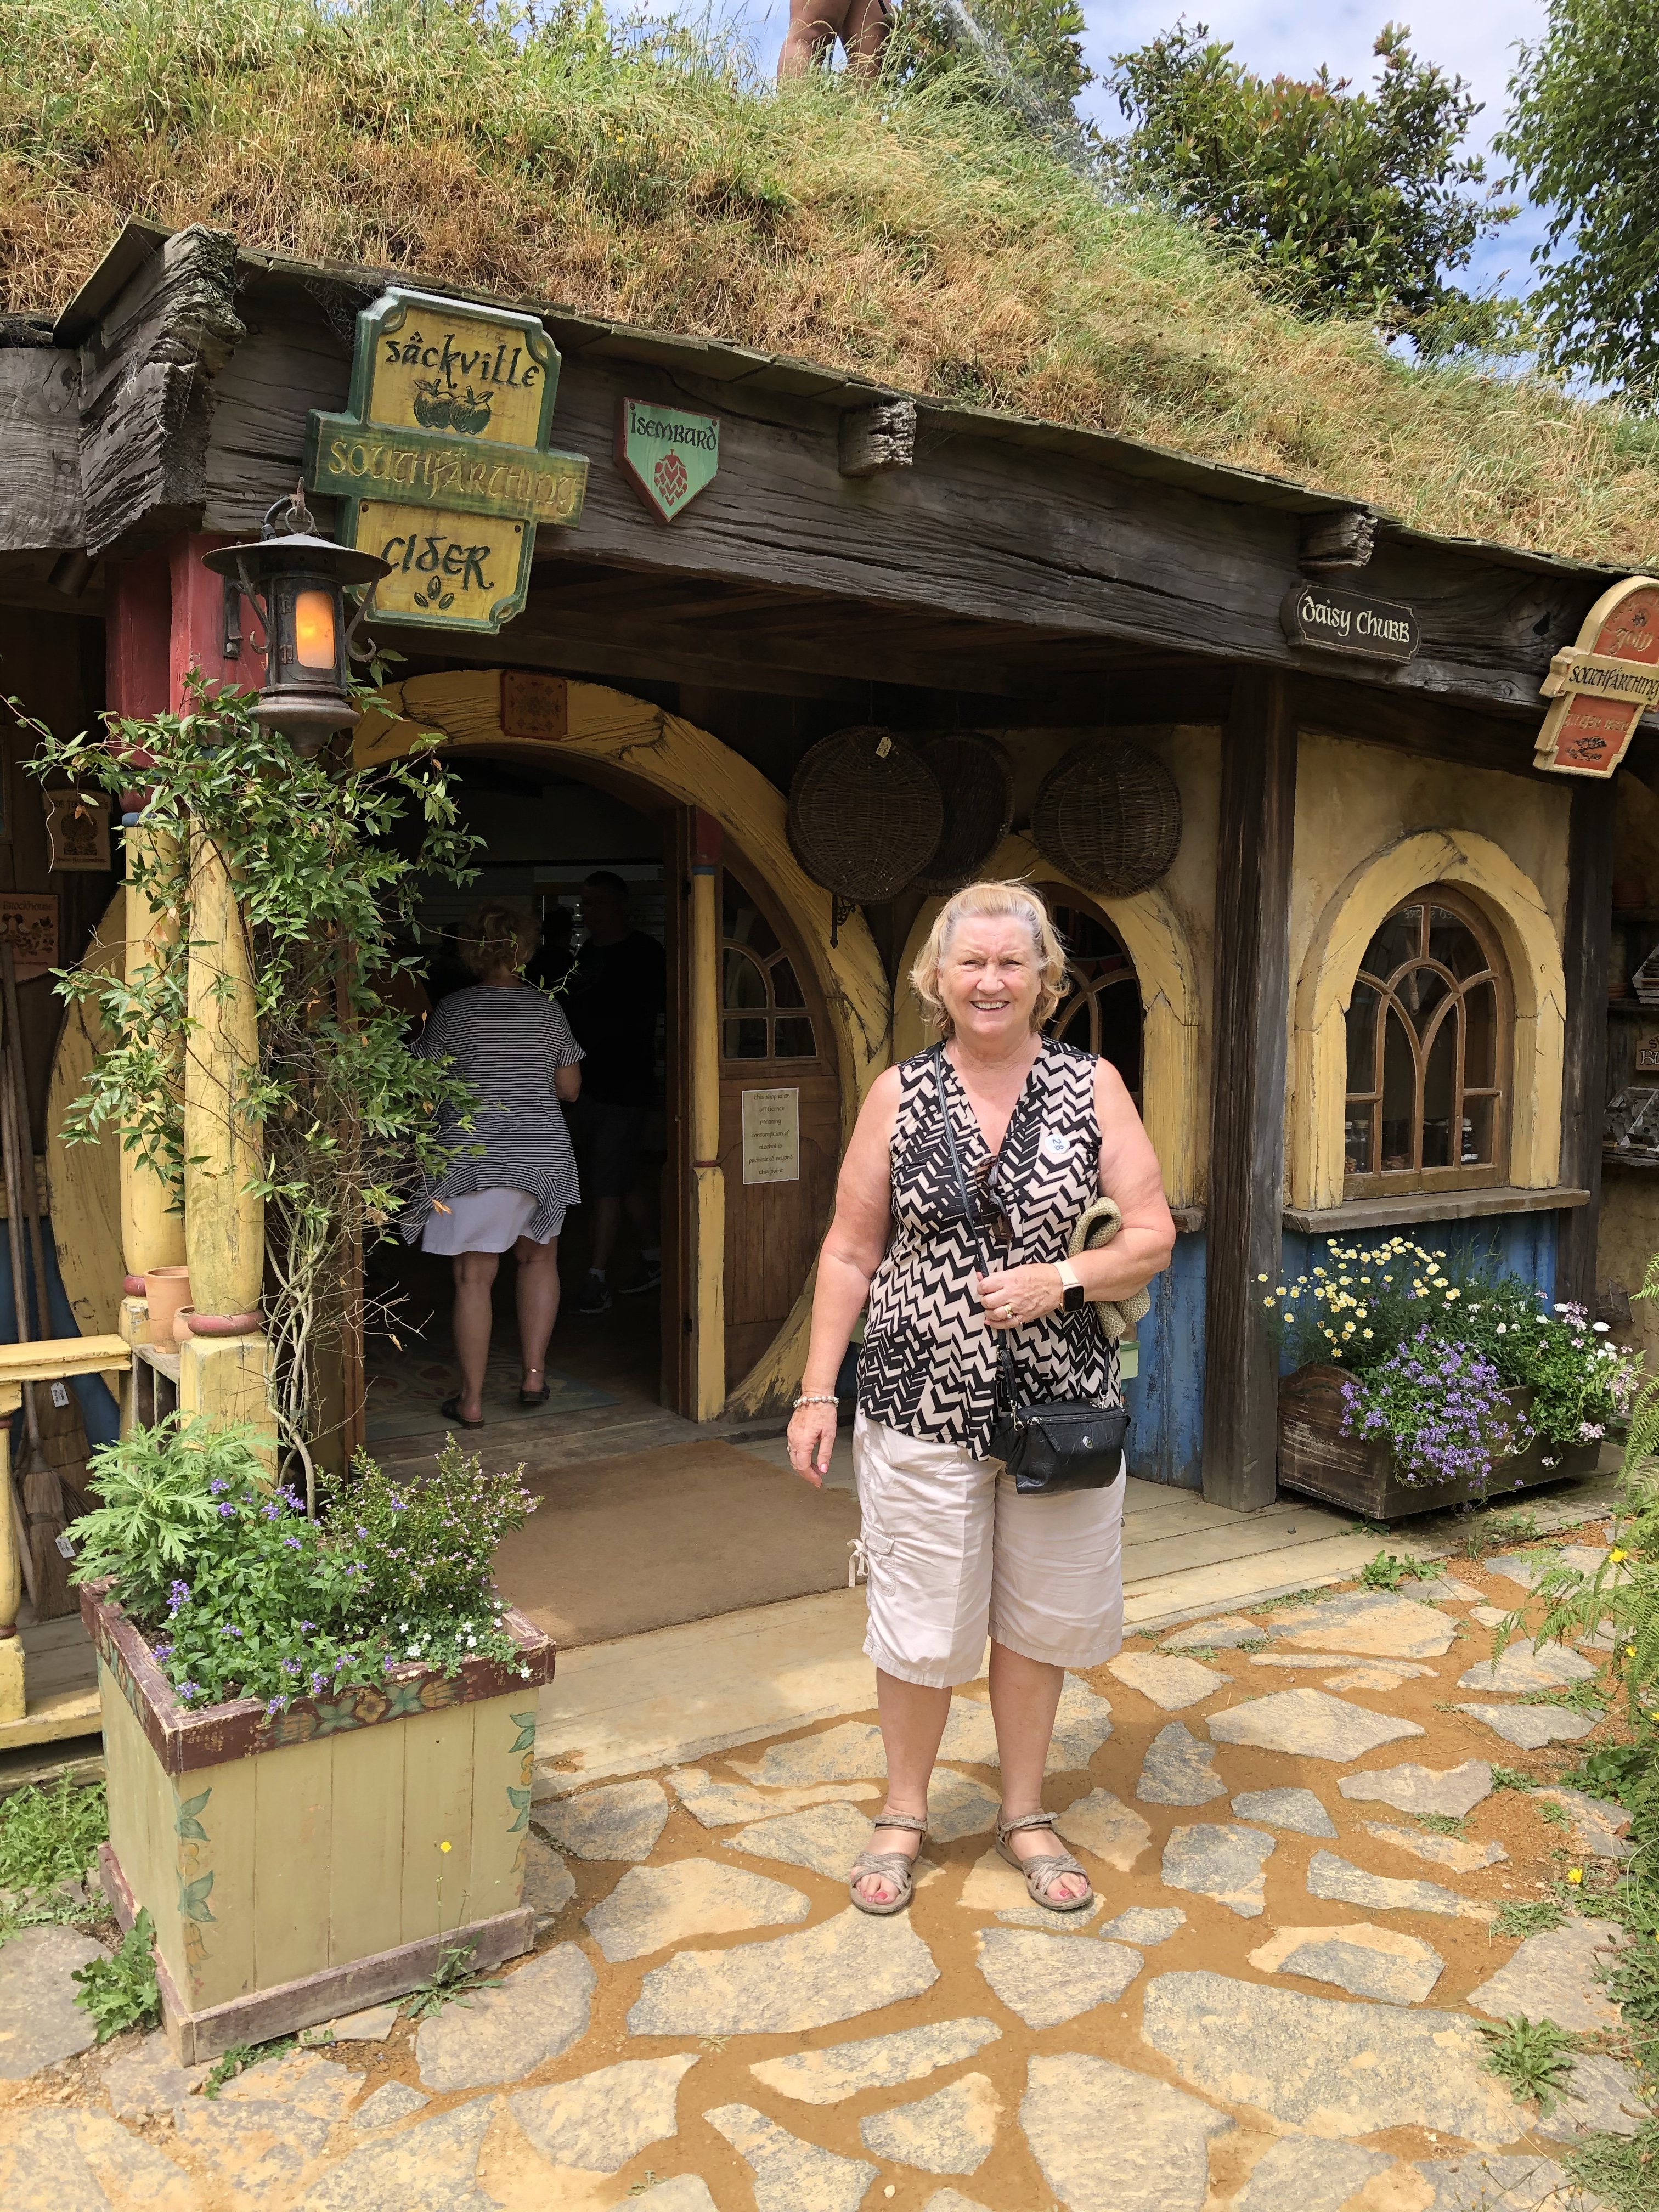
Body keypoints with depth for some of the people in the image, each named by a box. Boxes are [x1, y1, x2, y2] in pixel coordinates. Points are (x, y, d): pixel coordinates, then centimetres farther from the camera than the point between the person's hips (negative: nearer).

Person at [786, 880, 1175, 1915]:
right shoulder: (899, 1094, 0)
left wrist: (1063, 1278, -18)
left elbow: (1153, 1239, -1)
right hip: (922, 1405, 0)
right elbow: (850, 1255, 3)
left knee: (1038, 1618, 14)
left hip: (1062, 1403, 1)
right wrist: (818, 1392, -1)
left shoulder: (1092, 1086, 0)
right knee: (923, 1625, 9)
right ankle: (905, 1816, 33)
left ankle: (1025, 1816, 35)